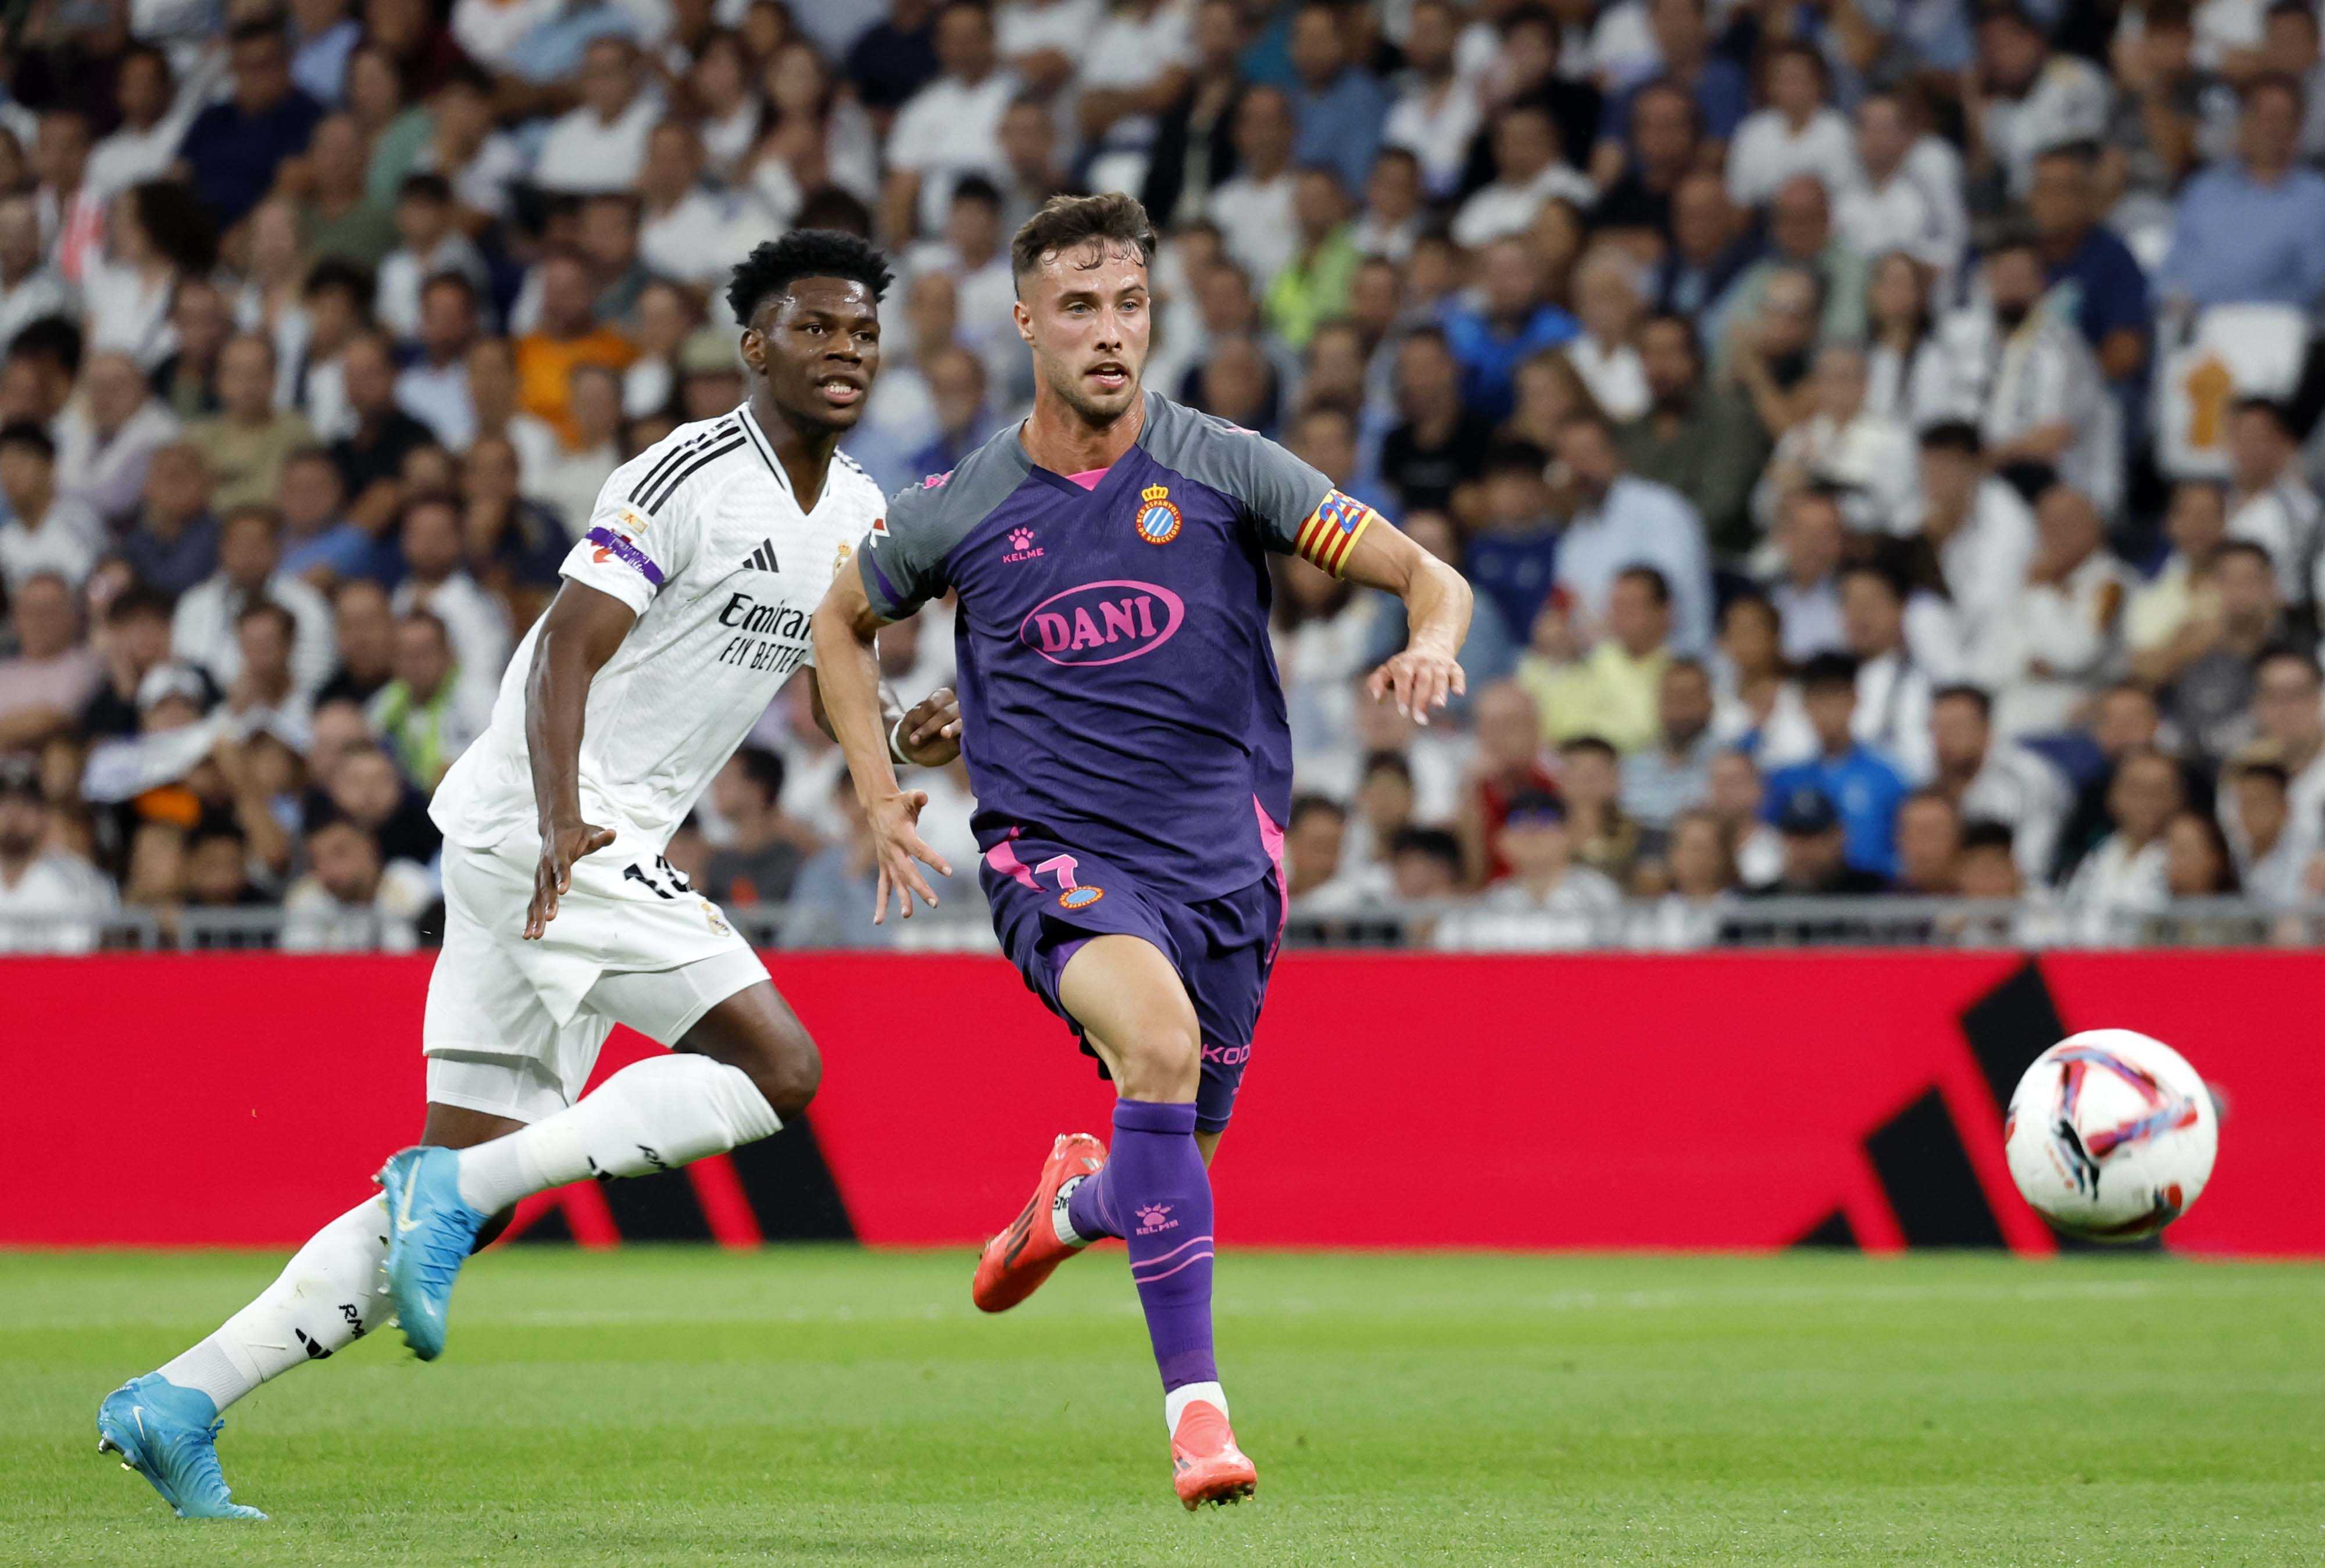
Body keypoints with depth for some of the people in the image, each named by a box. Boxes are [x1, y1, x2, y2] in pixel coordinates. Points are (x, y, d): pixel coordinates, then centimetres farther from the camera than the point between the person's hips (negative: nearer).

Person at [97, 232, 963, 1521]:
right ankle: (455, 1188, -16)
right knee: (777, 1070, -19)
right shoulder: (691, 474, -11)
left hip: (587, 847, 9)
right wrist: (561, 823, -33)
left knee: (467, 1195, 6)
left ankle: (181, 1400, 5)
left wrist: (899, 735, 5)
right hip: (538, 824, -9)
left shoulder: (857, 514, 15)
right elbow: (567, 651, -18)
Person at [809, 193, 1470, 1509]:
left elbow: (1429, 577, -4)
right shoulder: (958, 512, 0)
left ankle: (1076, 1200, 48)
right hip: (1056, 856, -2)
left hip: (1223, 857, 2)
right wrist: (879, 796, 9)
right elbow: (845, 620, 20)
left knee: (1172, 1177, 7)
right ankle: (1196, 1401, -30)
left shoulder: (1223, 470, -3)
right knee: (1162, 1041, -32)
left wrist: (1430, 643, -27)